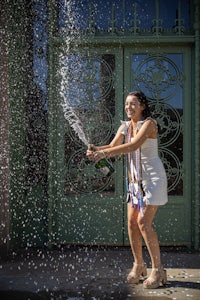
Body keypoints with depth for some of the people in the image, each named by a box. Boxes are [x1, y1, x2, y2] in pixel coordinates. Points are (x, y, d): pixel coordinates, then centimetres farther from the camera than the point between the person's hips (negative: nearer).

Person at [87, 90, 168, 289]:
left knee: (144, 222, -13)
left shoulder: (149, 123, -13)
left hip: (153, 178, -7)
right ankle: (138, 265, 20)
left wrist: (104, 153, -35)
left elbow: (133, 146, -28)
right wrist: (96, 150, -24)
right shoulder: (125, 126, 8)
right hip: (135, 179, 7)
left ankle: (158, 270, 0)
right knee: (132, 222, 4)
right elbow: (113, 146, -3)